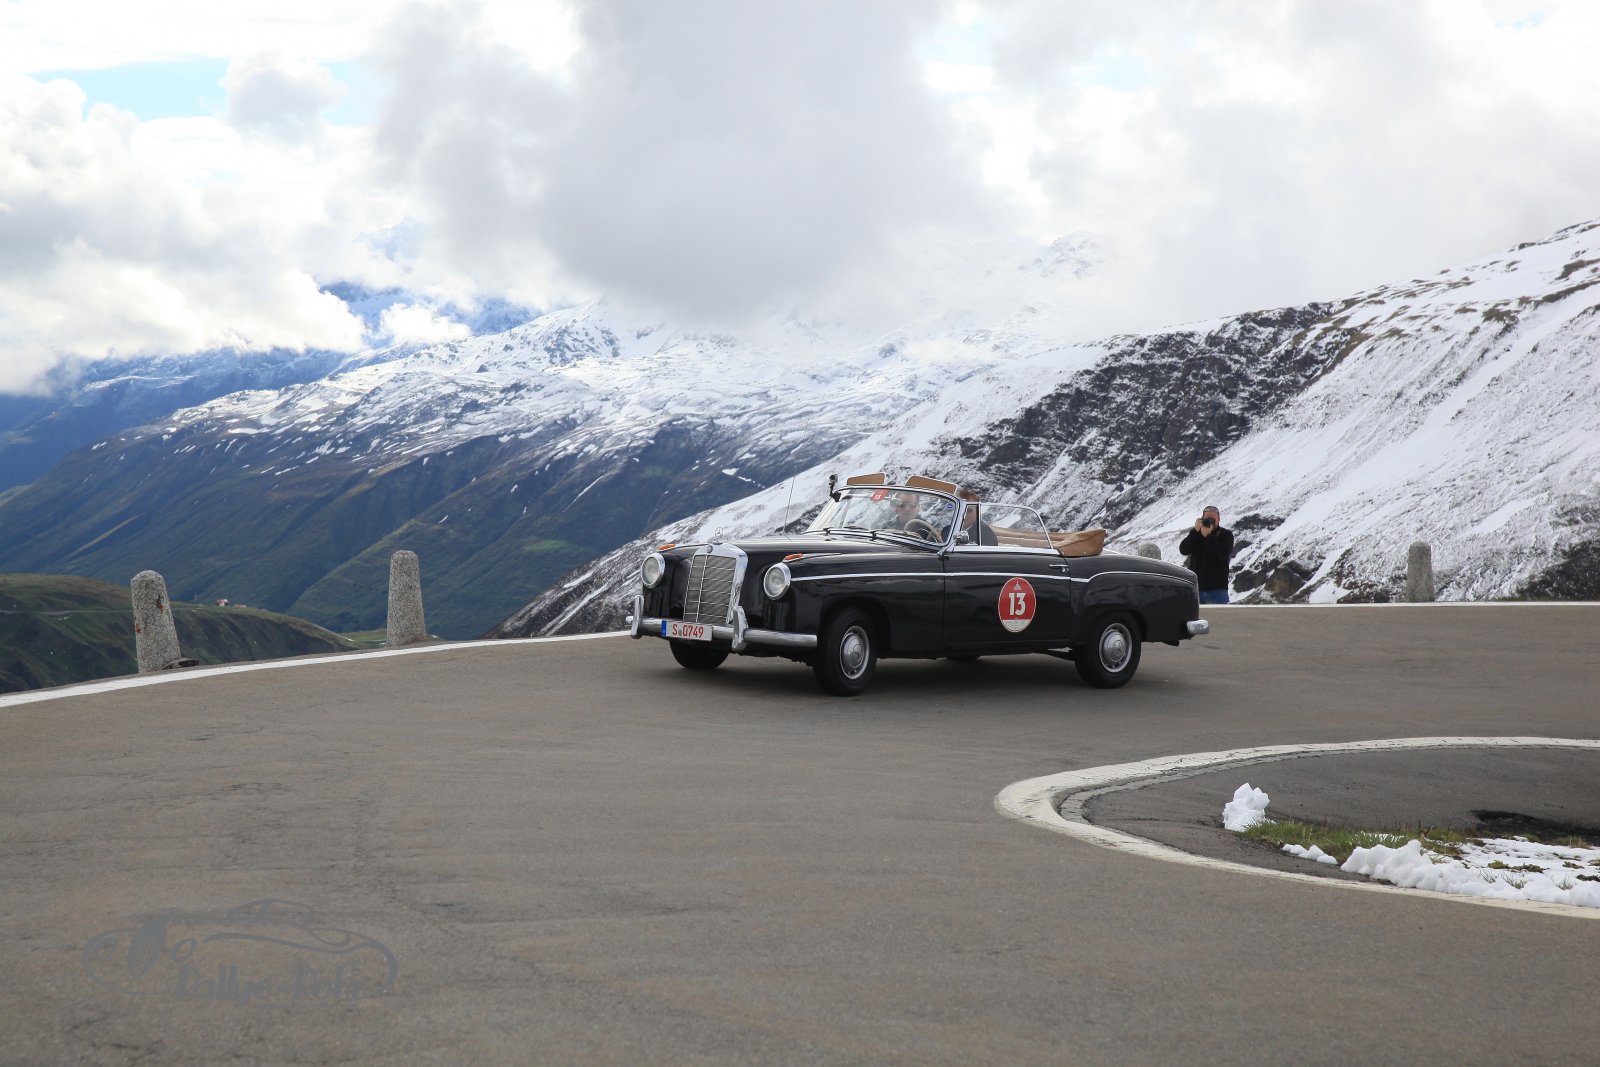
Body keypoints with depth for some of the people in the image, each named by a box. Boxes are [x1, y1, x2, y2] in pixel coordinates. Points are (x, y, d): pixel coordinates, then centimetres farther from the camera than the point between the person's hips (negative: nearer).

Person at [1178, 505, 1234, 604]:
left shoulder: (1226, 535, 2)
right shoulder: (1195, 534, 9)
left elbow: (1224, 554, -15)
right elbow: (1183, 550, -7)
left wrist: (1208, 536, -20)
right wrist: (1196, 531, -16)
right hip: (1196, 587, 2)